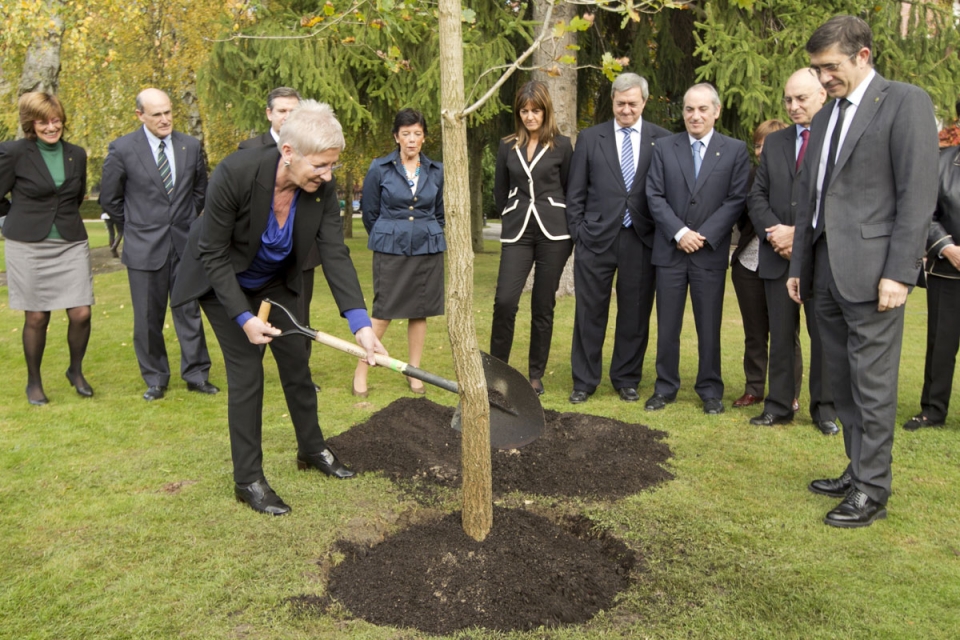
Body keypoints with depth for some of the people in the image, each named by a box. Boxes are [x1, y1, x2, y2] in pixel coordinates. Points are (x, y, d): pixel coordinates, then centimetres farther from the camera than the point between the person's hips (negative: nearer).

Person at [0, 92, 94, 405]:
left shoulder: (77, 155, 6)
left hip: (71, 244, 3)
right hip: (29, 247, -3)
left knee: (81, 314, -3)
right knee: (36, 317, 4)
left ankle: (76, 372, 22)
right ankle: (33, 382, 23)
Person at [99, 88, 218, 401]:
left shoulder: (191, 146, 3)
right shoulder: (122, 149, -6)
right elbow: (109, 198, 4)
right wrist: (134, 228, 9)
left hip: (184, 243, 2)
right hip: (144, 246, -2)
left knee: (189, 312, 6)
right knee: (148, 318, 6)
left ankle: (196, 375, 16)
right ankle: (155, 379, 19)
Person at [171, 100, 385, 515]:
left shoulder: (322, 187, -22)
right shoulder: (236, 174, -35)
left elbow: (335, 254, -22)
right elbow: (214, 254, -25)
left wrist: (360, 322, -31)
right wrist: (244, 318, -29)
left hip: (274, 281, 5)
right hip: (223, 282, -4)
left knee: (296, 362, 10)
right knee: (246, 372, -6)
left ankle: (312, 449, 32)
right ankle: (248, 480, 8)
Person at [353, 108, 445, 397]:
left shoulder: (436, 171, 5)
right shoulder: (379, 169, -3)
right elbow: (369, 213, 6)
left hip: (428, 250, 3)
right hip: (390, 250, -3)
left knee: (420, 312, 7)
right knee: (383, 313, -4)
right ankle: (360, 371, 9)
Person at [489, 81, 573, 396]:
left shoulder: (561, 145, 3)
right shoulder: (507, 147, 10)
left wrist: (569, 230, 8)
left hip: (553, 232, -1)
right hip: (517, 233, 2)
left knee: (543, 306, 3)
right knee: (505, 301, -11)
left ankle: (536, 374, 15)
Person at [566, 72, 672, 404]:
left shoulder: (662, 139, 4)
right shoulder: (590, 138, 6)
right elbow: (575, 193, 6)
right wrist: (577, 233, 0)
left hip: (641, 240, 0)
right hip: (596, 239, 0)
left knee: (636, 314, 8)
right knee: (590, 313, 5)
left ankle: (627, 379, 24)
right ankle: (584, 381, 18)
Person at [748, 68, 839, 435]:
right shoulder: (774, 142, 14)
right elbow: (757, 196, 9)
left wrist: (801, 234, -15)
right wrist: (774, 233, -7)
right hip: (778, 256, 4)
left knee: (824, 335, 5)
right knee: (781, 335, 9)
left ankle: (825, 408, 17)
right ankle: (780, 406, 17)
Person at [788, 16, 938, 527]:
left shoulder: (905, 102, -4)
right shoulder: (825, 116, 18)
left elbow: (918, 193, -11)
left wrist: (899, 272, -16)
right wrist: (799, 265, 17)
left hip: (871, 270, -7)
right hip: (825, 273, 7)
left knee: (871, 384, -2)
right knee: (842, 381, 12)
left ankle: (871, 492, 7)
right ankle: (857, 472, 24)